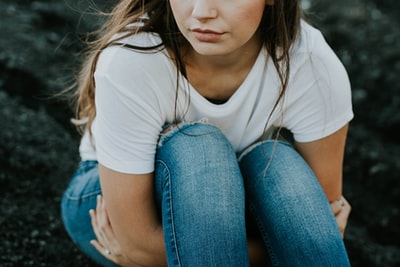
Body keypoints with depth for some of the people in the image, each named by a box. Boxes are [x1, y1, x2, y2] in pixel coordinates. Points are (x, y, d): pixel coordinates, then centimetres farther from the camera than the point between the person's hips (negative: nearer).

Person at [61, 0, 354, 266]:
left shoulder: (315, 65, -26)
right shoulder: (130, 61, -32)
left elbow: (322, 208, -18)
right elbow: (138, 239, -29)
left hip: (236, 208, 2)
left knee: (277, 160, -29)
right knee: (198, 147, -32)